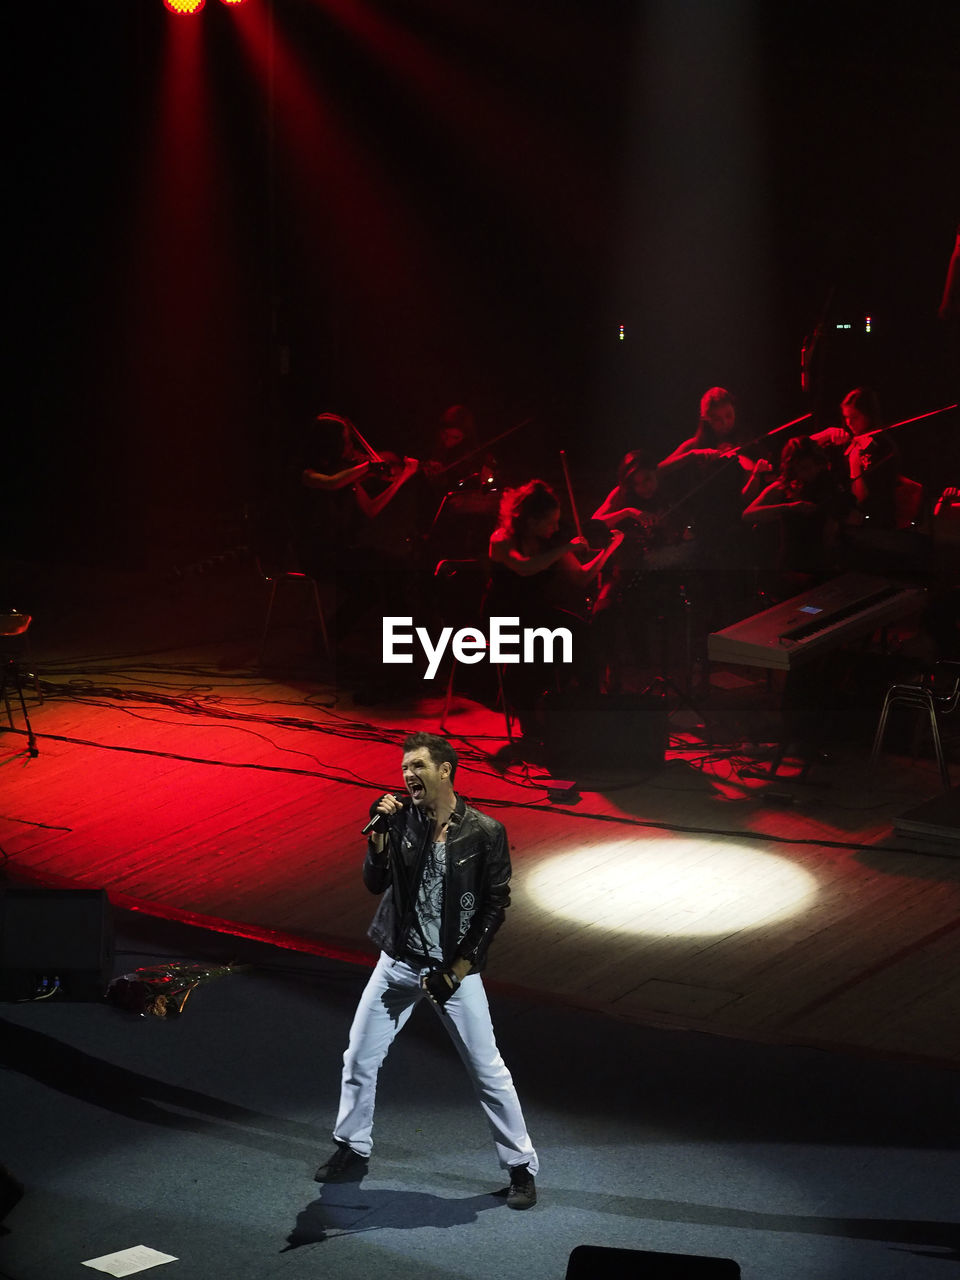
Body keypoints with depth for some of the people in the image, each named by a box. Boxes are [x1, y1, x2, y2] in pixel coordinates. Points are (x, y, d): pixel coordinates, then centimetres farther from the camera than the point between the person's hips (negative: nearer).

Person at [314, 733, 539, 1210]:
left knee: (488, 1071, 0)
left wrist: (458, 969, -12)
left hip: (455, 969, -4)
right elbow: (374, 884, -3)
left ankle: (522, 1168, 12)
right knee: (359, 1058, 9)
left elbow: (495, 906, -9)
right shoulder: (401, 820, -4)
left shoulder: (485, 832, -13)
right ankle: (352, 1152, 28)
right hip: (398, 963, 4)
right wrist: (379, 834, -18)